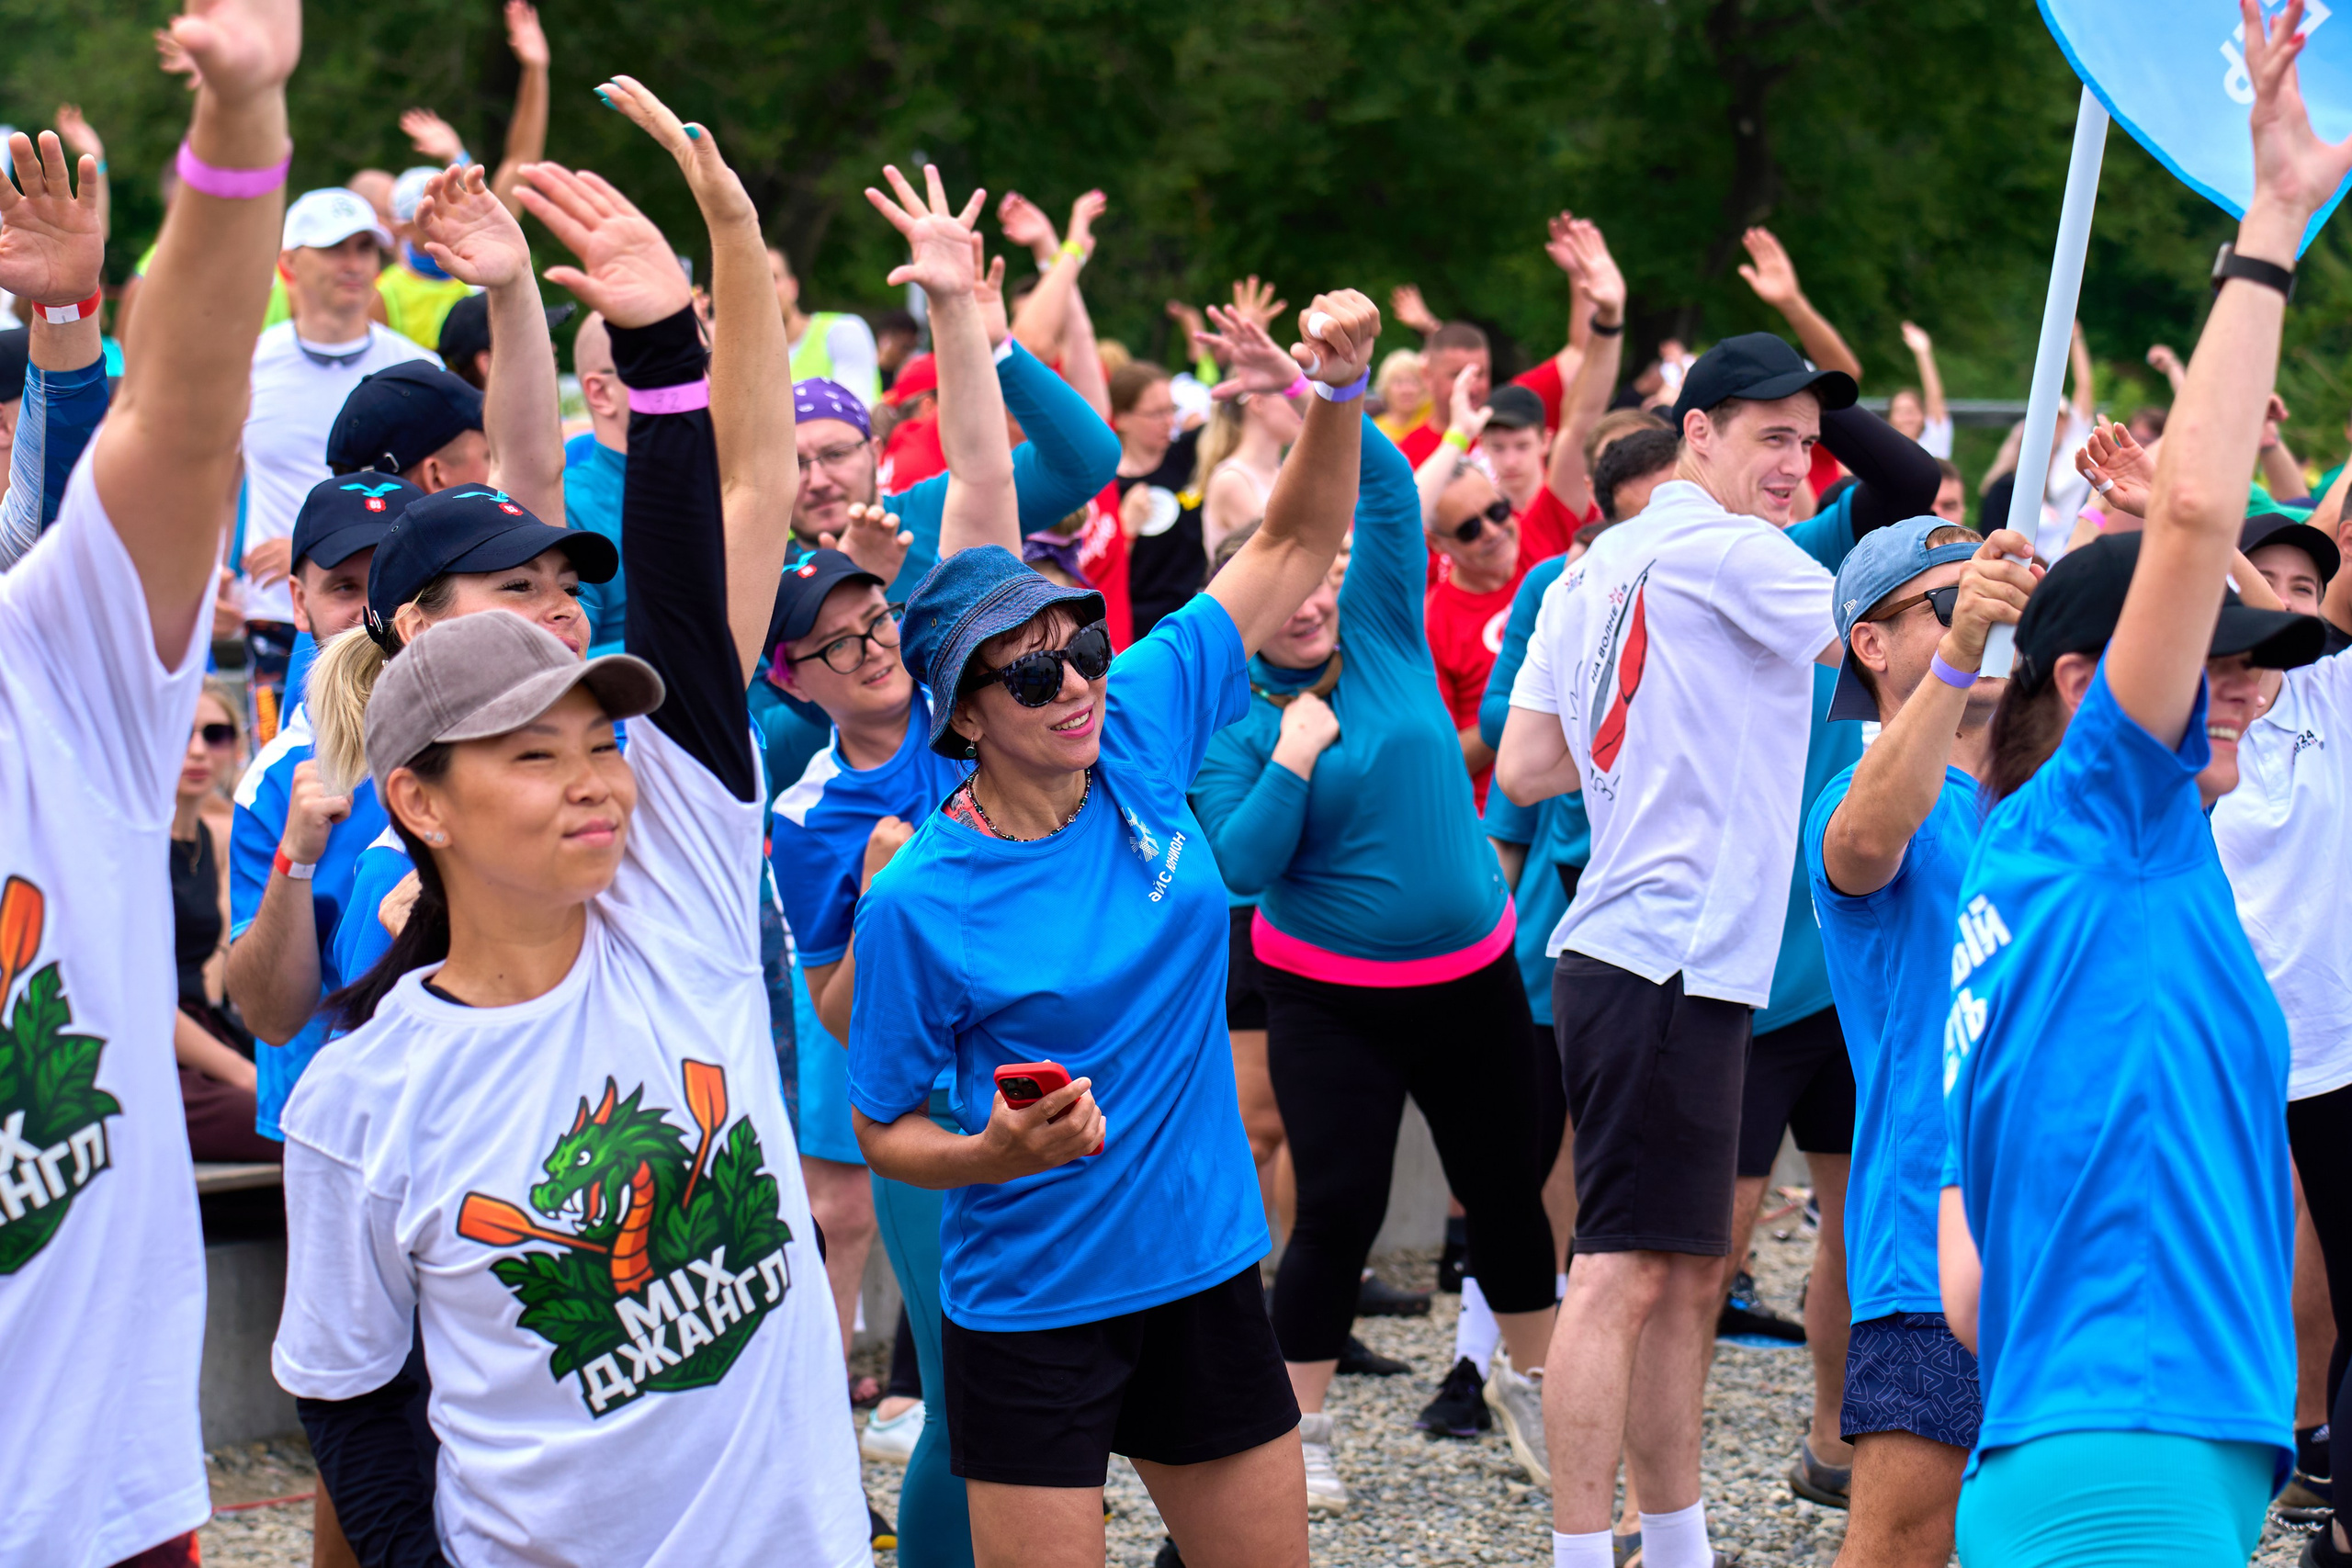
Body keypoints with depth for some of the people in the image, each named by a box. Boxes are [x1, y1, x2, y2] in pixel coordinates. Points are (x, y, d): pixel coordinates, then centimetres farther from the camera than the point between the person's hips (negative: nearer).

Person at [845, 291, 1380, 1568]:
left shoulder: (1141, 730, -5)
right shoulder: (918, 900, -15)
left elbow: (1296, 542, 1)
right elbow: (882, 1130, -5)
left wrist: (1340, 386, -14)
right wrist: (996, 1153, -24)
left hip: (1205, 1271, 5)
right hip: (1032, 1307, -5)